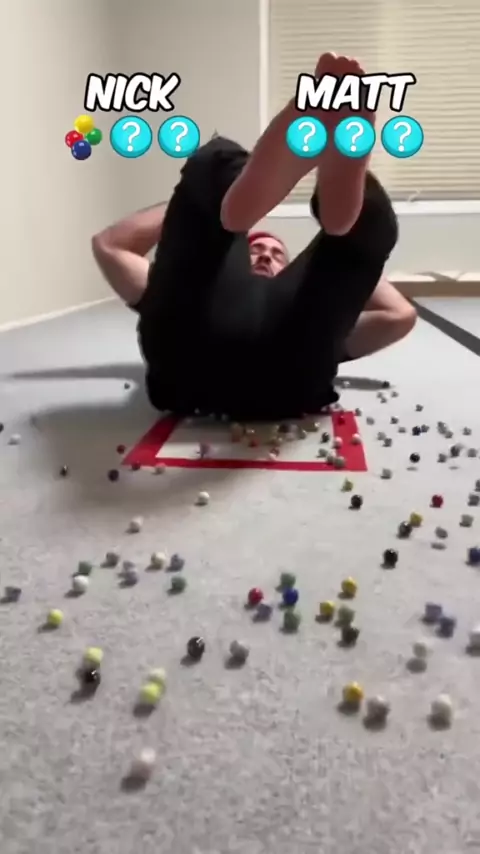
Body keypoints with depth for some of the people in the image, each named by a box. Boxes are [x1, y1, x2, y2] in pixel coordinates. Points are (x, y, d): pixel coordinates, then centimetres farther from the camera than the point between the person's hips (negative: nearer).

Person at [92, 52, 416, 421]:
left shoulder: (310, 321, 45)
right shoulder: (195, 308, 46)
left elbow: (400, 315, 34)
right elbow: (109, 245, 44)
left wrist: (343, 260, 42)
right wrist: (197, 195, 47)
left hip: (285, 375, 1)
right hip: (195, 354, 0)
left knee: (372, 218, 7)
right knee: (218, 159, 6)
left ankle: (339, 161, -30)